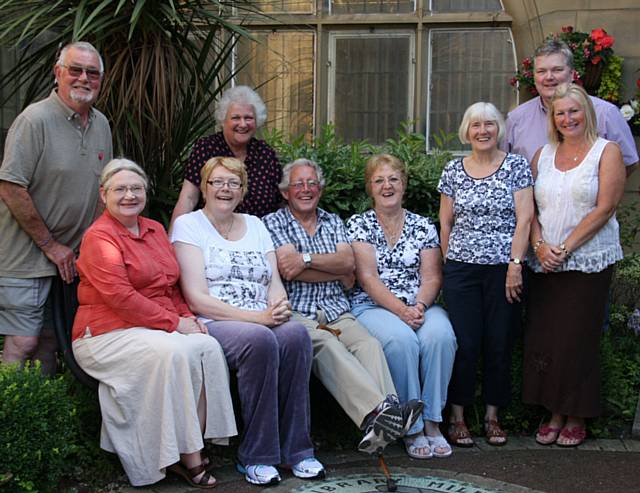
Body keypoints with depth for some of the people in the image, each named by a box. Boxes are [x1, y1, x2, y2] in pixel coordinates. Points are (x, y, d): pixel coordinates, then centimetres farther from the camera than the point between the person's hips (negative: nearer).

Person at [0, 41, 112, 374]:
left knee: (50, 341, 12)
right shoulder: (35, 119, -13)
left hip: (71, 258, 7)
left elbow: (103, 190, 19)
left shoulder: (101, 125, 11)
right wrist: (51, 245, -13)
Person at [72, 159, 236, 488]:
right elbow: (120, 297, -17)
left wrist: (187, 316, 1)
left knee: (208, 347, -19)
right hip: (108, 334, -7)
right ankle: (188, 458, -21)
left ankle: (188, 451, -16)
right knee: (173, 352, -32)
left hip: (157, 328, 7)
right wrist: (174, 322, -17)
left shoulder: (155, 229, 17)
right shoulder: (98, 238, -8)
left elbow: (171, 285, 21)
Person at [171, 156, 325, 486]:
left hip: (263, 322, 5)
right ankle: (257, 456, -23)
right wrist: (256, 316, -17)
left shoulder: (255, 225, 21)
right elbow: (197, 298, -7)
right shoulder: (188, 225, 4)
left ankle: (296, 449, -20)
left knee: (296, 333, -29)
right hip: (212, 324, -4)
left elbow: (275, 284, 13)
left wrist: (279, 307, -12)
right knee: (260, 339, -35)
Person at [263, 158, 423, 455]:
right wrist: (339, 272, 1)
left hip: (338, 314, 4)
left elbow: (348, 261, 4)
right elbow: (289, 271, -6)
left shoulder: (332, 222, 23)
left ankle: (383, 417, -46)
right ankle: (378, 411, -52)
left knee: (369, 344, -27)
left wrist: (306, 259, -9)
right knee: (327, 345, -35)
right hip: (297, 315, -4)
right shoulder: (273, 223, 10)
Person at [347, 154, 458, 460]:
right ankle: (411, 427, -20)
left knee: (440, 335, -30)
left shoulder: (423, 226, 14)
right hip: (373, 306, -2)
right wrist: (401, 310, -17)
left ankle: (432, 422, -20)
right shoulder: (358, 224, 6)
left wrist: (419, 306, -15)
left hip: (420, 306, 3)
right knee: (401, 340, -34)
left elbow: (432, 277, 6)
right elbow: (367, 277, -5)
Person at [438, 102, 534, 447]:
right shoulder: (453, 170, 7)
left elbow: (524, 219, -5)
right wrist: (448, 264, 6)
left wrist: (515, 265, -11)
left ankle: (492, 417, 18)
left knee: (499, 344, 5)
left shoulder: (516, 166, 1)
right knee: (464, 344, -2)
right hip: (461, 268, 1)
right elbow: (445, 222, 11)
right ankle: (457, 417, 9)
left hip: (504, 269, -1)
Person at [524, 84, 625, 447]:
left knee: (577, 339, -2)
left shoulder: (607, 152, -1)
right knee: (543, 339, 2)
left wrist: (565, 247, -14)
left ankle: (577, 418, 12)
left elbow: (604, 208, -10)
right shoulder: (543, 155, 13)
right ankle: (555, 414, 15)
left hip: (588, 262, -4)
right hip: (546, 263, 4)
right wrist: (539, 245, -8)